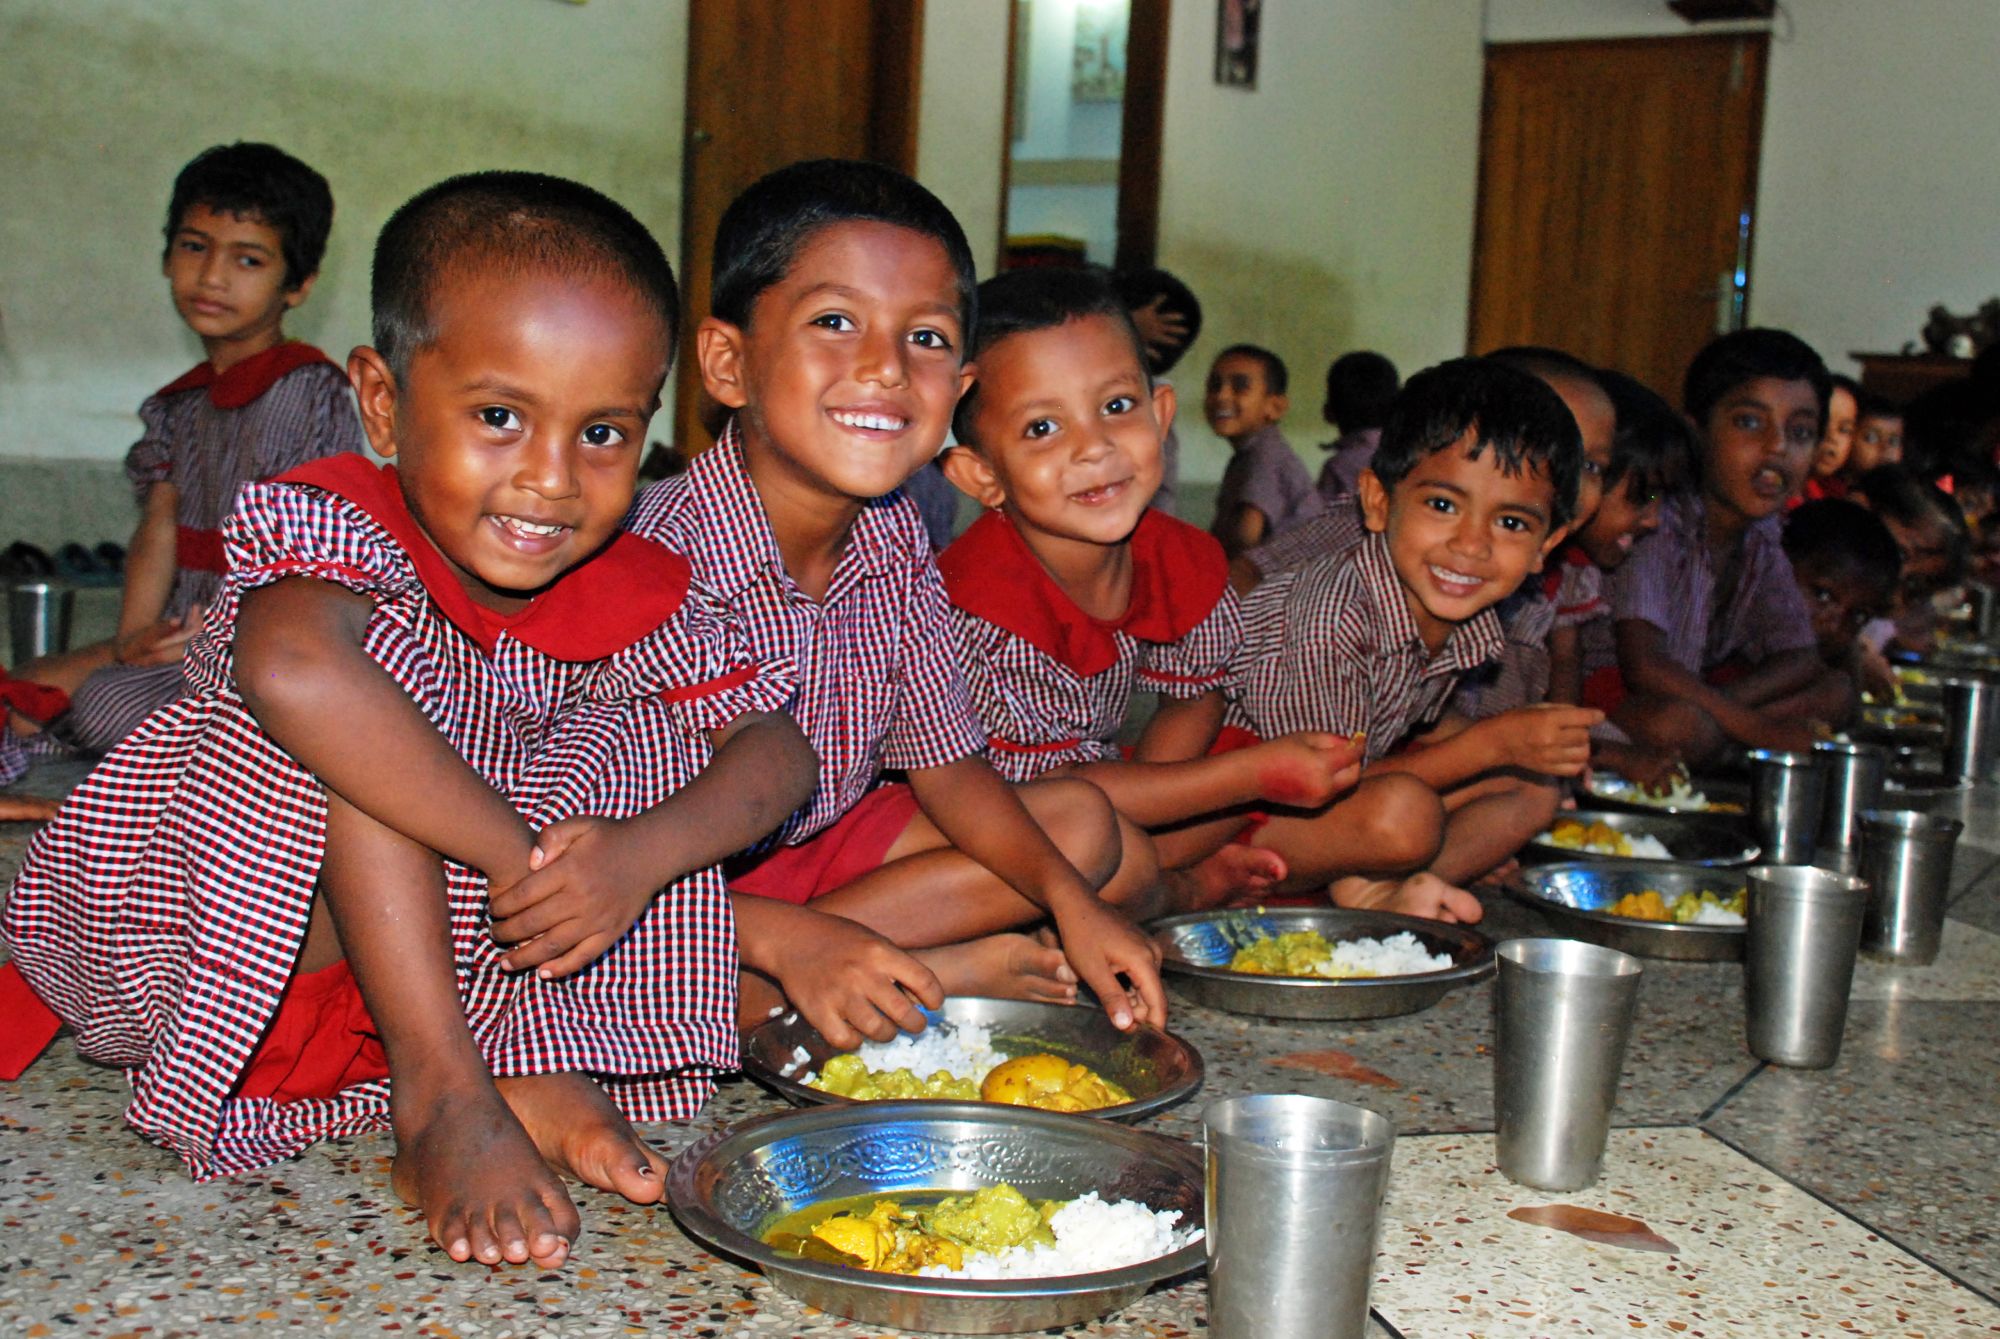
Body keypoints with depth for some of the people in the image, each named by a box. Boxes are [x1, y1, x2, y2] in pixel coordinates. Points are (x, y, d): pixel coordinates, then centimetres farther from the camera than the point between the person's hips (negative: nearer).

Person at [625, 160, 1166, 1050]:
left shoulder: (894, 539, -6)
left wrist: (1071, 902, -10)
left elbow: (946, 761, 4)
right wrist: (791, 941, -40)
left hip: (814, 850, 7)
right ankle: (950, 968, -19)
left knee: (1083, 822, 6)